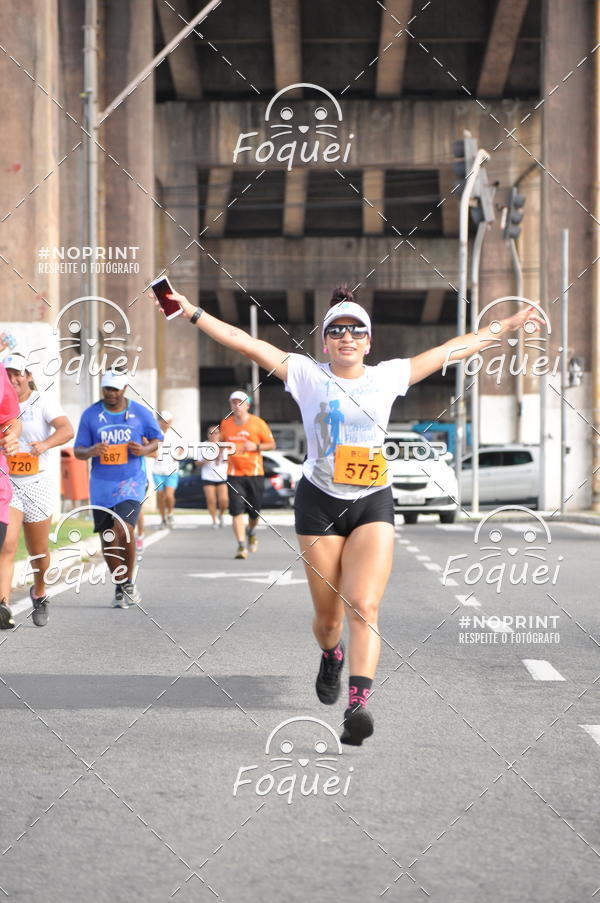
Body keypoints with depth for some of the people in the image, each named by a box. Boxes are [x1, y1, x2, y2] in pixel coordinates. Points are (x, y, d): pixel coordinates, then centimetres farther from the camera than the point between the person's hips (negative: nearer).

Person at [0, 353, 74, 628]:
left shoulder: (43, 400, -6)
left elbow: (67, 430, -22)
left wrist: (45, 443, -41)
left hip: (37, 484, -1)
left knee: (38, 551, 13)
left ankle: (39, 594, 41)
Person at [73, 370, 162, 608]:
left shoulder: (141, 413, 2)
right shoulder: (90, 414, 3)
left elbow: (158, 439, 12)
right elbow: (78, 451, 5)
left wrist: (145, 450, -10)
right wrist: (90, 452, -18)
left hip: (131, 481, -2)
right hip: (101, 484, 2)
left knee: (123, 528, -19)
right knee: (107, 538, 3)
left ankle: (129, 581, 0)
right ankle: (119, 588, 20)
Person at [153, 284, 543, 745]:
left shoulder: (388, 376, 7)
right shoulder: (307, 374, 2)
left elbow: (451, 349, 13)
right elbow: (247, 343, -5)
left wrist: (506, 326, 15)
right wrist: (192, 312, -12)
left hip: (373, 502, 0)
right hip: (319, 500, 0)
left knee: (364, 607, -17)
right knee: (327, 614, 8)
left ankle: (357, 705, -27)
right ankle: (331, 655, 44)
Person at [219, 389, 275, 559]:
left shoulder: (257, 423, -3)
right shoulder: (226, 423, 6)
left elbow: (271, 444, 2)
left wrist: (256, 446, -15)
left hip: (255, 473, -1)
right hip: (234, 474, 1)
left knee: (254, 510, 5)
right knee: (236, 510, -11)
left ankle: (251, 532, 39)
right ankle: (241, 546, -9)